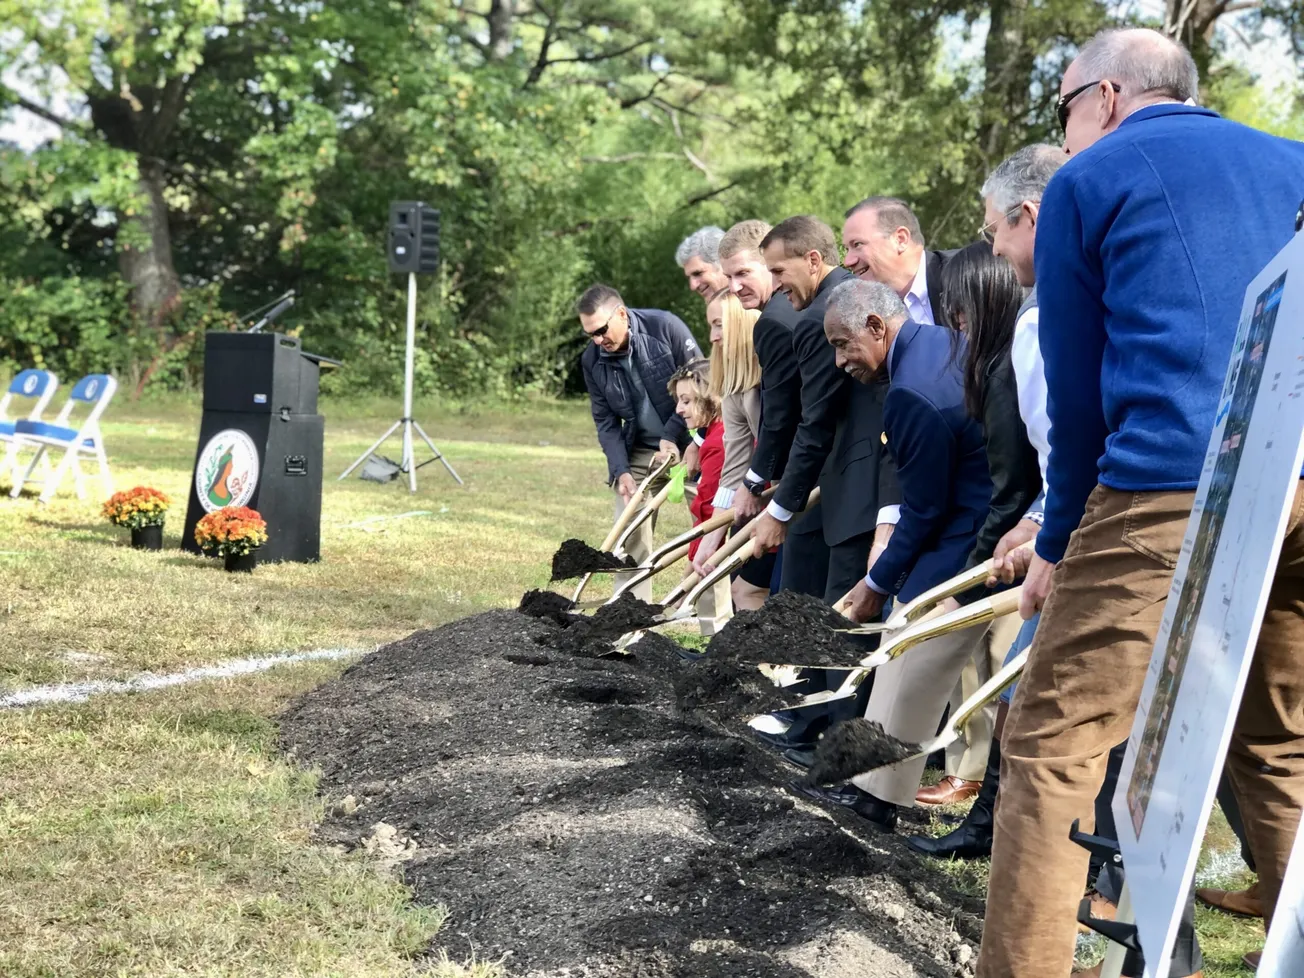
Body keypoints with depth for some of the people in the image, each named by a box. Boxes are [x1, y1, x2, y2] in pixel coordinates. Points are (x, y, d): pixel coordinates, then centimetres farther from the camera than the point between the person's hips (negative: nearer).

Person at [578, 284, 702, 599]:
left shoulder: (666, 327, -17)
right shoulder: (592, 360, -5)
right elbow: (605, 421, 1)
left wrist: (672, 435, -17)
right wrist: (621, 470, -12)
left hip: (688, 441, -4)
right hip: (640, 451, 4)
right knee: (630, 534, -1)